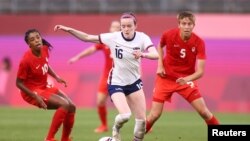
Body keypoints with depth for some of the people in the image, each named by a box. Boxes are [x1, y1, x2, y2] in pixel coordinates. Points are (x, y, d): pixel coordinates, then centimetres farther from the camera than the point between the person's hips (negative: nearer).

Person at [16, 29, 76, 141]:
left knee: (71, 107, 7)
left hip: (44, 87, 8)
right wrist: (36, 97, -25)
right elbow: (19, 83, -20)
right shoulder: (26, 60, -27)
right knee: (64, 104, -22)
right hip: (32, 92, -8)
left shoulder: (45, 49, -6)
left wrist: (56, 77, 3)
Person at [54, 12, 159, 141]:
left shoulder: (142, 38, -13)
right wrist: (69, 30, -19)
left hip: (134, 82, 3)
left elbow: (155, 54, -29)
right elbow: (87, 37, -9)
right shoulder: (113, 38, -15)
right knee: (125, 115, -22)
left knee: (142, 120, -1)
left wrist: (142, 54, -49)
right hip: (116, 83, -2)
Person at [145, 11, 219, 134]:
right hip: (166, 78, 0)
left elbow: (200, 71, -21)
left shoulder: (199, 43, -18)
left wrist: (187, 79, -39)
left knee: (203, 111, -7)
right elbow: (160, 46, 11)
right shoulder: (169, 35, -15)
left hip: (186, 79, 0)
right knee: (155, 114, -6)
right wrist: (160, 65, -1)